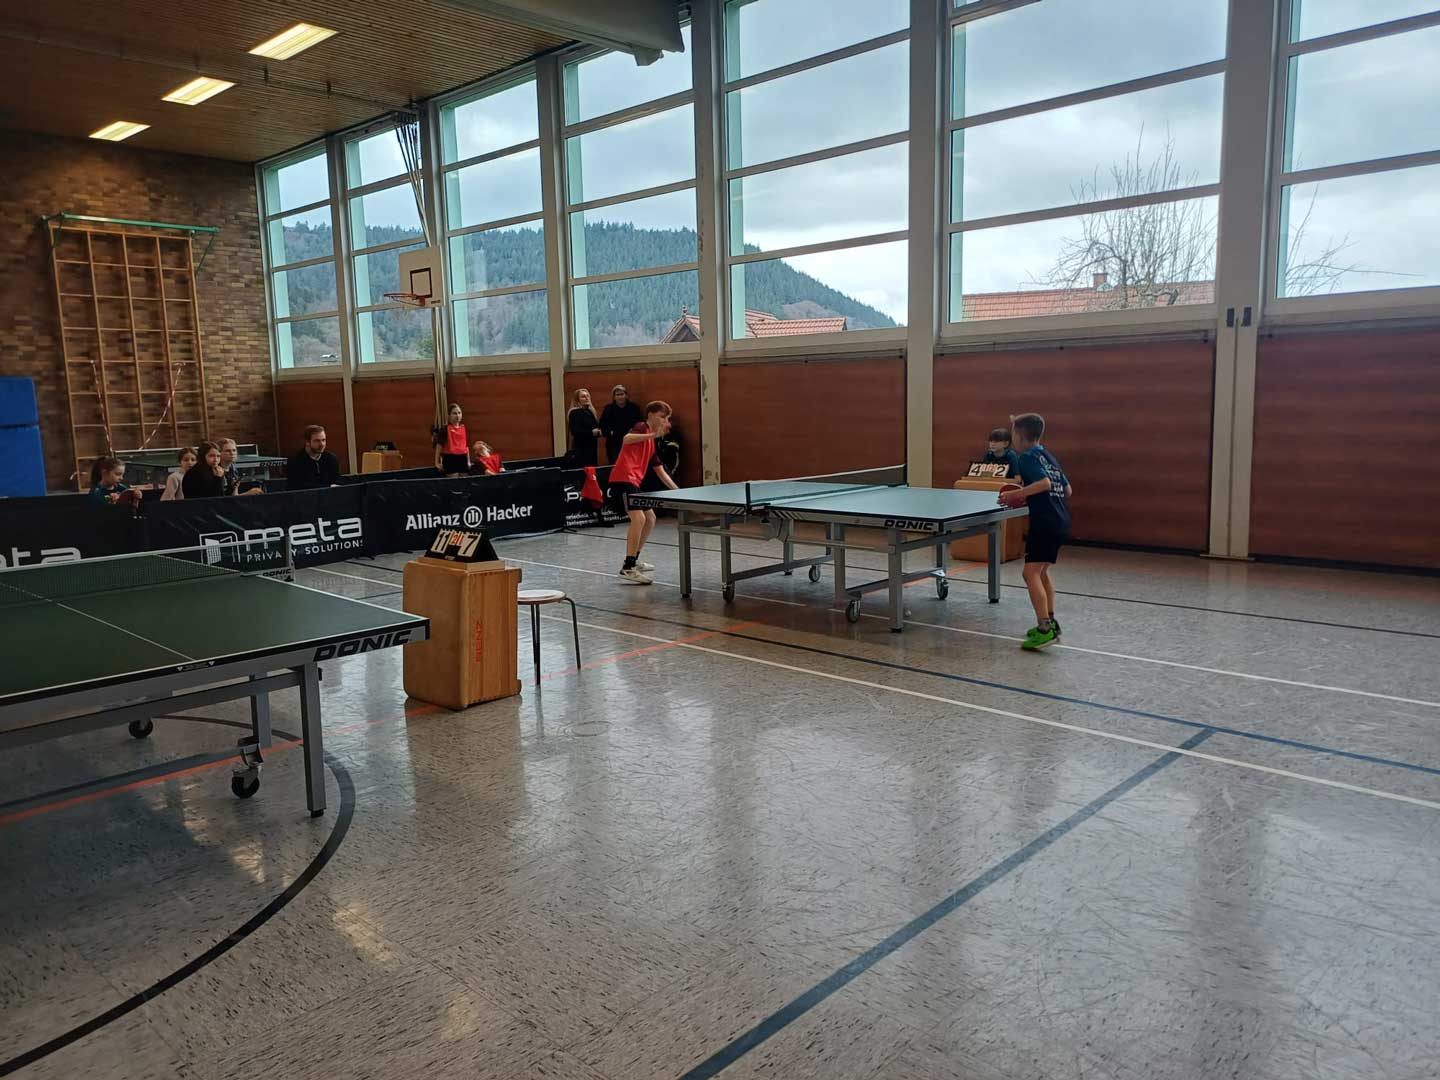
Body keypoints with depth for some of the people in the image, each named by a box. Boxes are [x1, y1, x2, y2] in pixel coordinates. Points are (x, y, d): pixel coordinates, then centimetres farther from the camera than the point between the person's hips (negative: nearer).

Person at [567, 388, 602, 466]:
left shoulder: (590, 411, 16)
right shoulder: (575, 413, -10)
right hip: (581, 449, -8)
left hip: (592, 447, 8)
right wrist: (591, 432, -18)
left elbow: (596, 427, 24)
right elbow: (575, 431, -21)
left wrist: (598, 432, 1)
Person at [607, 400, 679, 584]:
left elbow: (660, 472, 28)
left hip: (634, 483, 10)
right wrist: (653, 434, -31)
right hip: (623, 479, -10)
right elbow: (626, 439, -23)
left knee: (650, 519, 20)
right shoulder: (642, 427, 0)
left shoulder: (651, 443, 25)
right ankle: (628, 568, -25)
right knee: (638, 517, -23)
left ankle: (634, 560, 30)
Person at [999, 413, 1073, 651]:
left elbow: (1045, 482, -24)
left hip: (1044, 523, -10)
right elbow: (1067, 490, 21)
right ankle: (1050, 623, 23)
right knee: (1042, 572, 20)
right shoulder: (1048, 456, 19)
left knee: (1031, 572, -11)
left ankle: (1044, 628, -17)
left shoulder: (1027, 458, -8)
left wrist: (1015, 494, -20)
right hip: (1060, 522, 10)